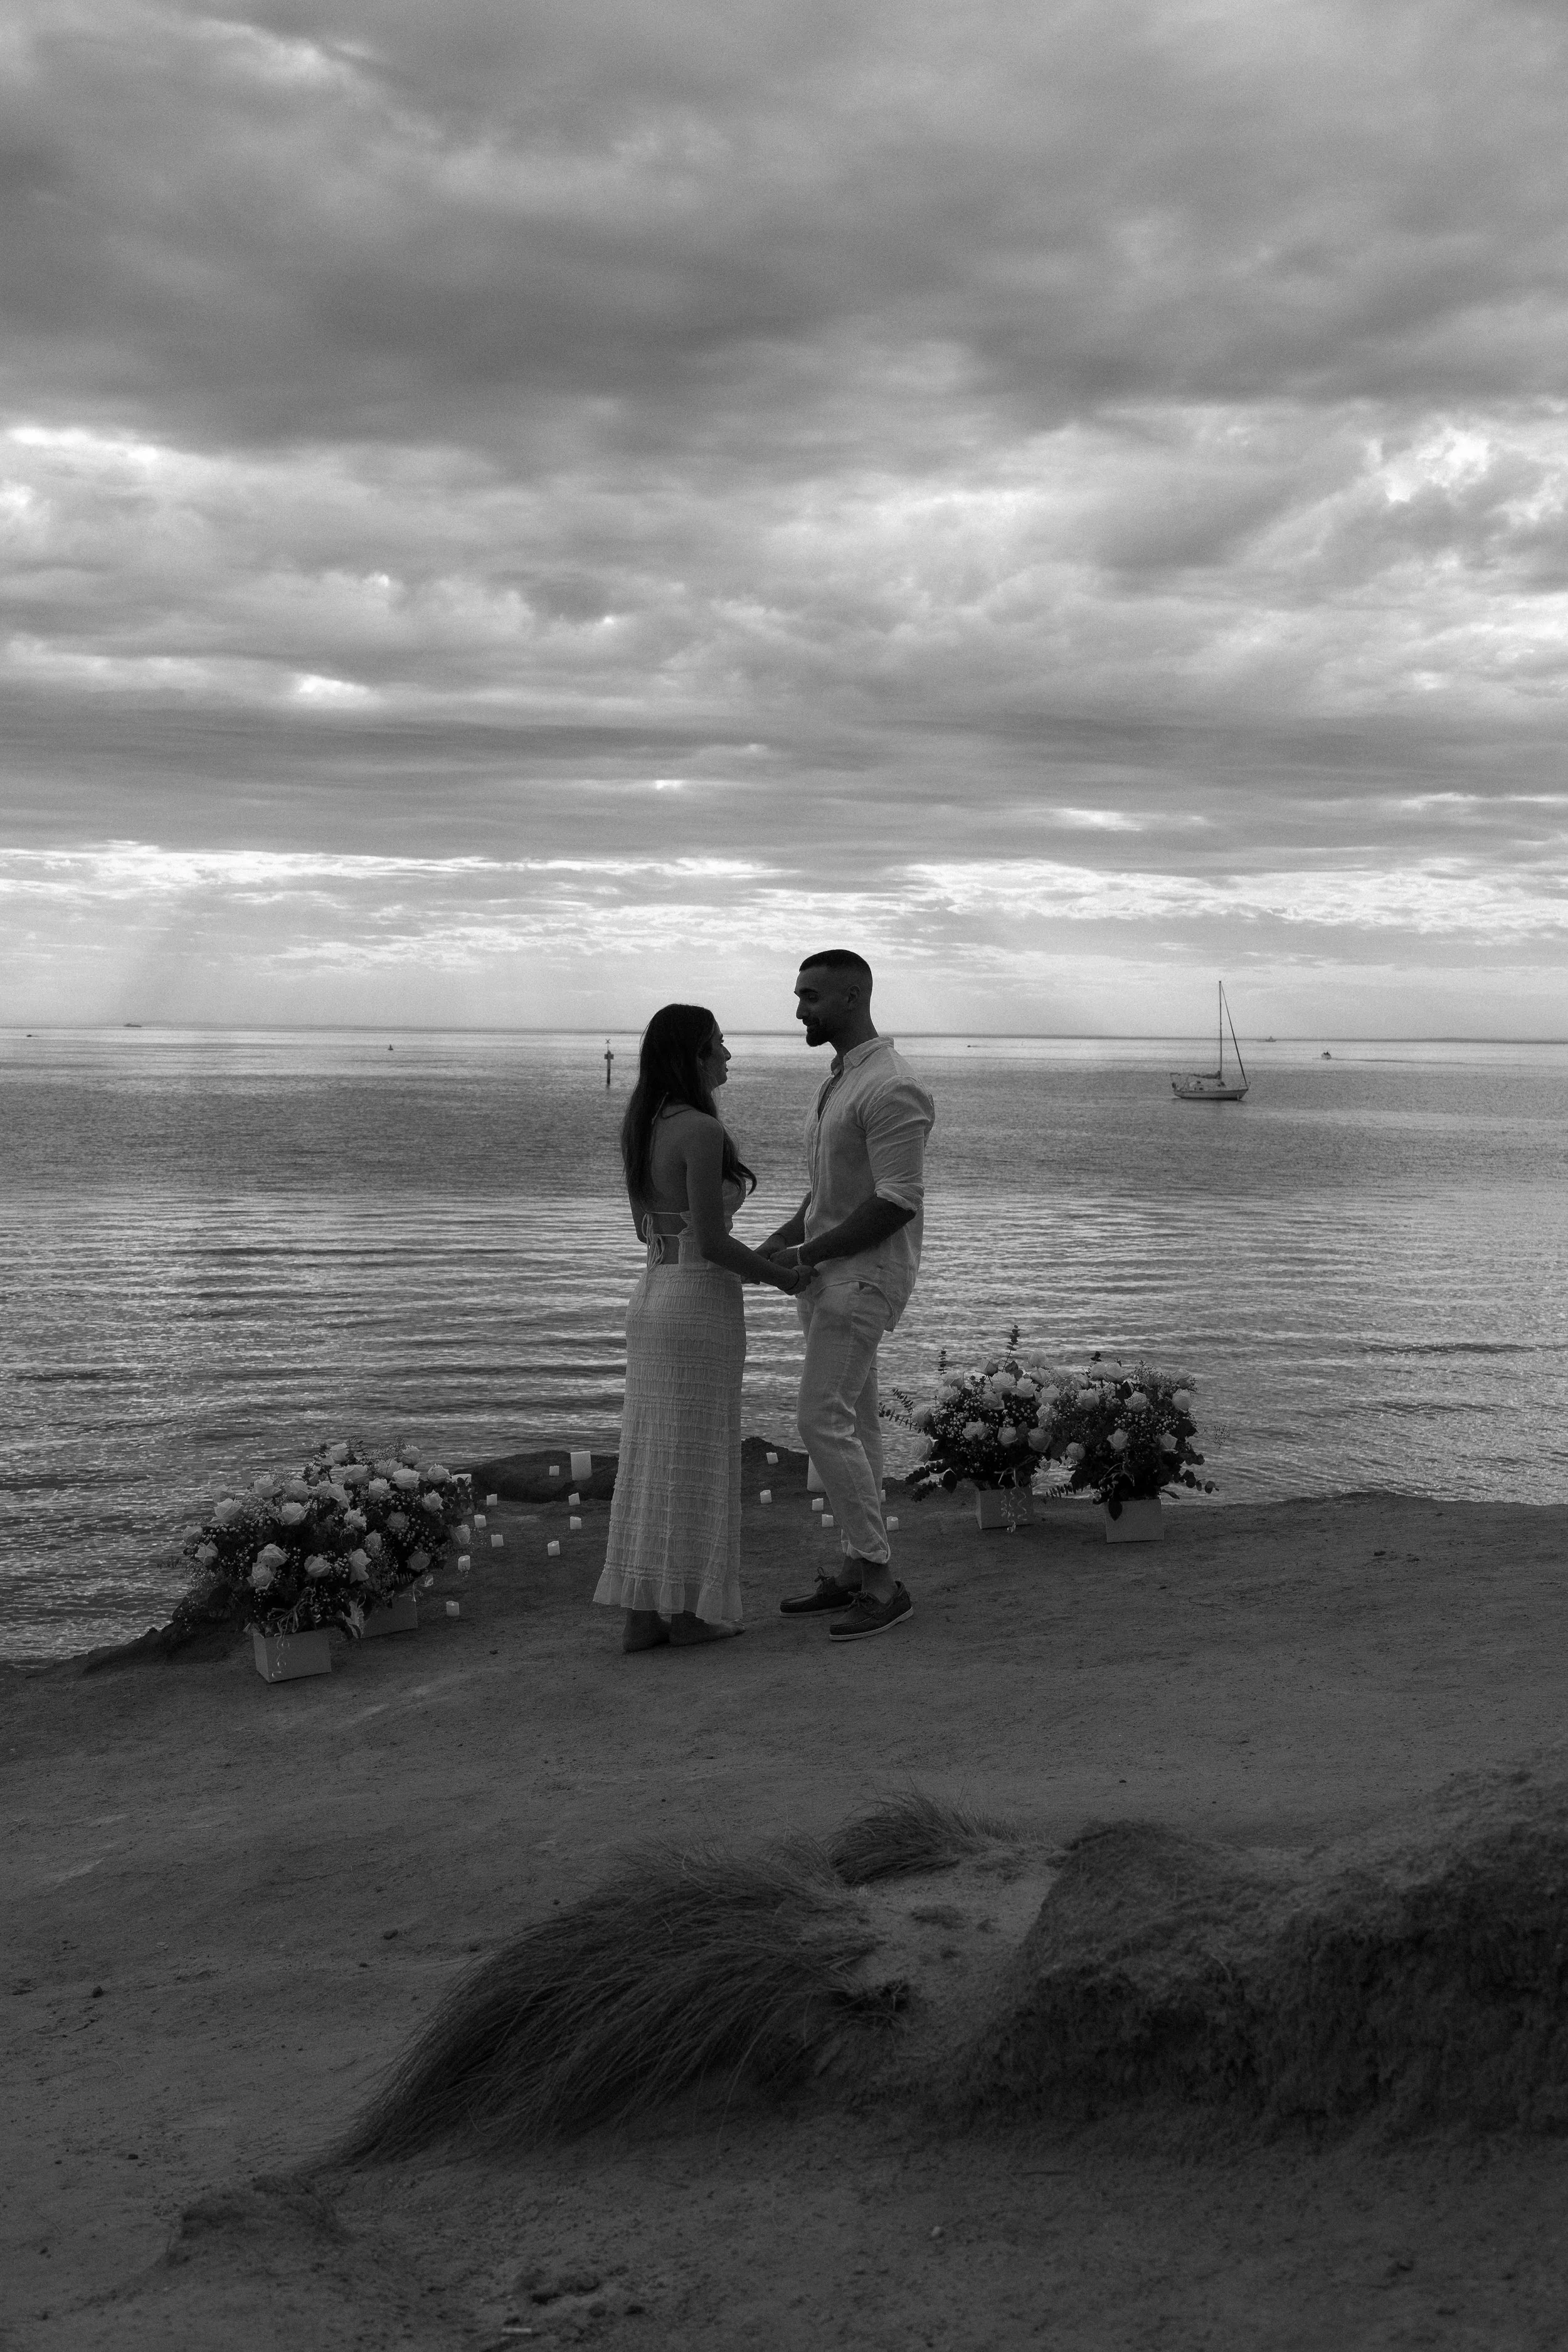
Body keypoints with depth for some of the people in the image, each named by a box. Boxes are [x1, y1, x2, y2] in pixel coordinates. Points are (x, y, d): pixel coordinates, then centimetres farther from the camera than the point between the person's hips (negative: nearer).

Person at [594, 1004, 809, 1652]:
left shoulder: (641, 1130, 9)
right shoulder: (703, 1131, -18)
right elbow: (712, 1242, -21)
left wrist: (753, 1264, 24)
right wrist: (780, 1277, -3)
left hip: (651, 1301, 8)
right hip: (702, 1310, -8)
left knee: (653, 1461, 10)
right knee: (697, 1463, 2)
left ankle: (643, 1614, 12)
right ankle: (688, 1612, 9)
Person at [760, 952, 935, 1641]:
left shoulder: (892, 1089, -19)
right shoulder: (841, 1081, 14)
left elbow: (897, 1202, -23)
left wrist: (807, 1253, -19)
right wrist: (775, 1246, 7)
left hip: (865, 1275, -10)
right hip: (827, 1271, 10)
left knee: (823, 1421, -13)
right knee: (851, 1421, 11)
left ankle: (882, 1582, -6)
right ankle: (858, 1572, 17)